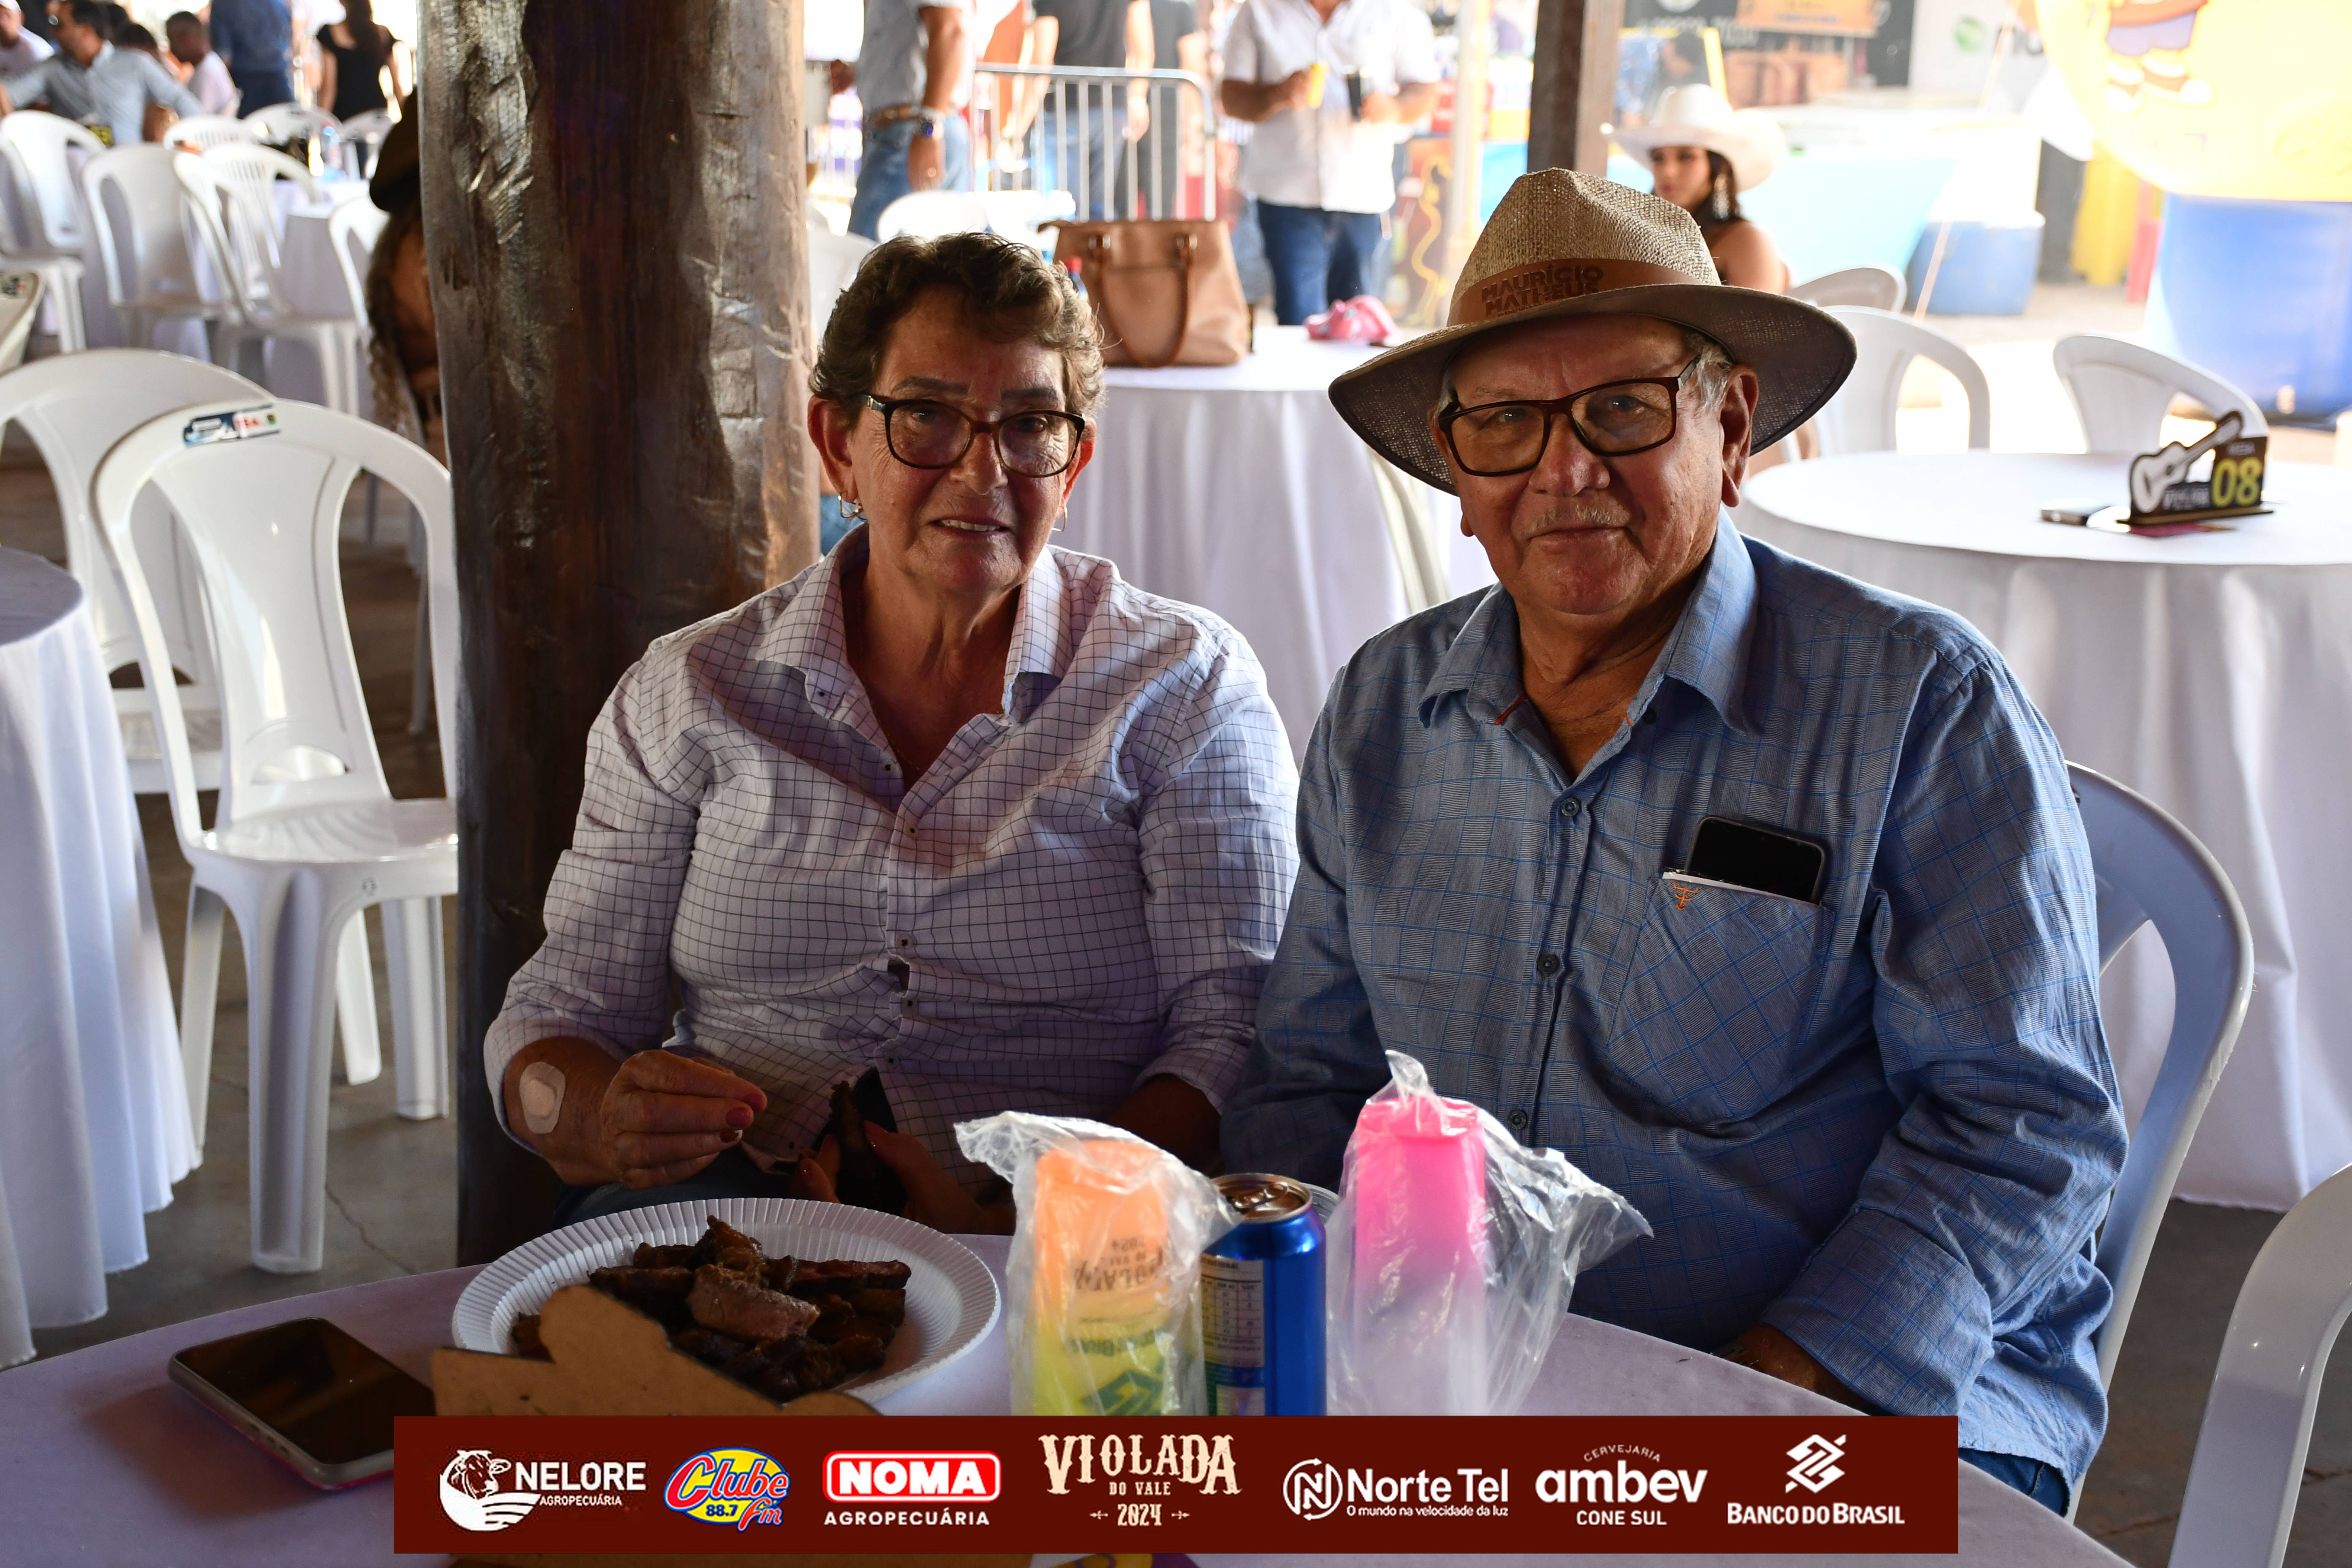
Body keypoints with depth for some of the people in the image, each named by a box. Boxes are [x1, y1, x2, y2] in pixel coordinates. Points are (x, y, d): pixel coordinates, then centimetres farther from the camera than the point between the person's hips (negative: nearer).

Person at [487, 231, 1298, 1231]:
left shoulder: (1183, 687, 3)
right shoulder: (689, 695, 9)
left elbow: (1235, 1029, -4)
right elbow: (561, 1011, 10)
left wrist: (1035, 1205, -21)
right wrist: (607, 1122, -15)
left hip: (1050, 1253, -1)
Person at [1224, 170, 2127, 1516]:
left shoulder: (1926, 706, -5)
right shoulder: (1382, 712, 9)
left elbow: (2024, 1118, -8)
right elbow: (1311, 1077, 14)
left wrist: (1762, 1399, -17)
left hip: (1879, 1392, -3)